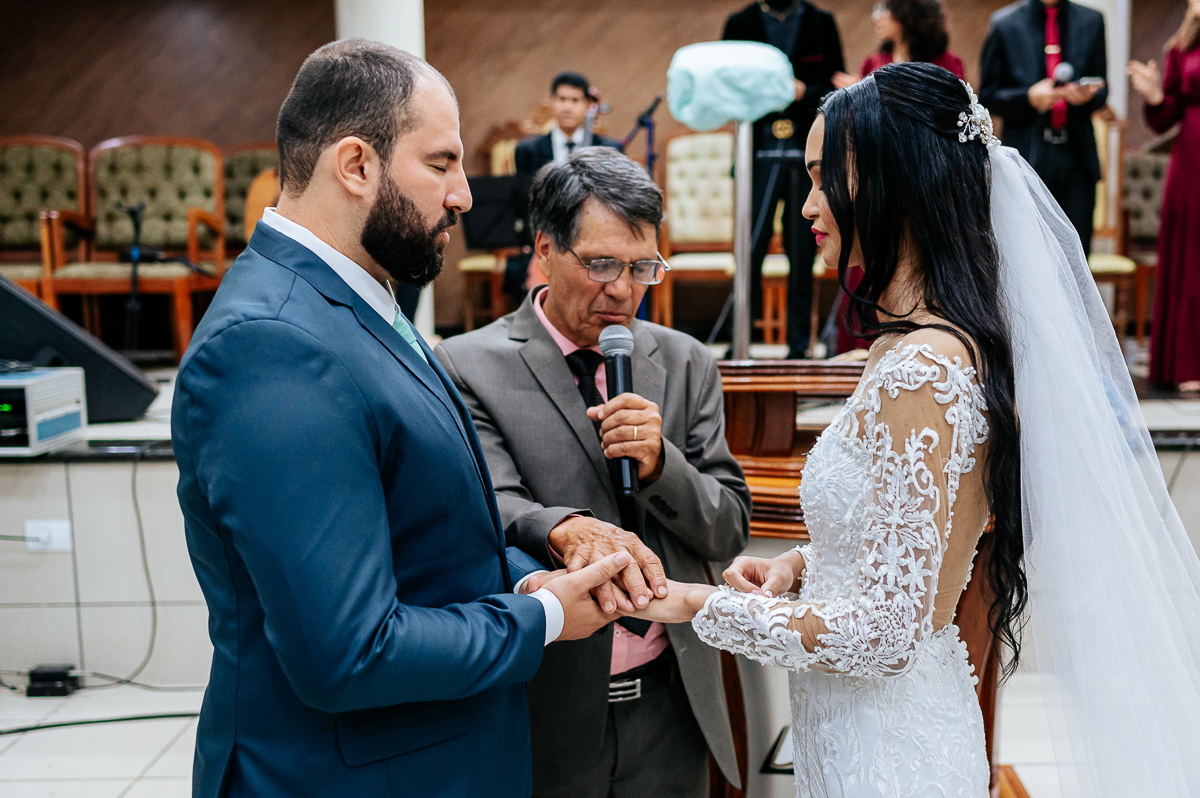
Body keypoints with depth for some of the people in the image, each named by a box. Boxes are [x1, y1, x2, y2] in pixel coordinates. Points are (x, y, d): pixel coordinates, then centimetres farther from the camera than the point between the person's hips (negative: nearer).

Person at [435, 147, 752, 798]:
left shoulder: (686, 364, 5)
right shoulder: (469, 367, -8)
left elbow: (731, 530, 3)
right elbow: (494, 510, -19)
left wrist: (659, 464, -16)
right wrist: (565, 530, -40)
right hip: (546, 717, -3)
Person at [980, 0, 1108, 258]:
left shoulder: (1092, 21, 13)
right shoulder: (1004, 23, 4)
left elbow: (1102, 89, 15)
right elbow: (987, 96, 3)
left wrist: (1088, 96, -8)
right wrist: (1029, 98, -15)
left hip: (1076, 156, 2)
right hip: (1026, 157, -2)